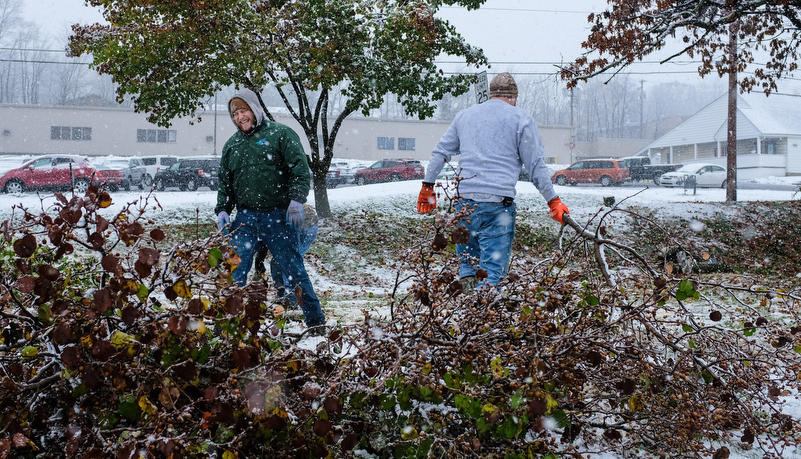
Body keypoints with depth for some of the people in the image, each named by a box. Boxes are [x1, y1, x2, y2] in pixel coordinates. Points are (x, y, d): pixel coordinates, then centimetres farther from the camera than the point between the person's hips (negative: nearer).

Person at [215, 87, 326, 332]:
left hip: (280, 217, -4)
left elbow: (300, 169, -5)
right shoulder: (232, 145, 17)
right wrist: (222, 210, 9)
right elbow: (224, 182, 22)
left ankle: (316, 321, 11)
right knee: (235, 270, -4)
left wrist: (297, 199, -17)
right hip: (245, 219, 4)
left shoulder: (280, 134, 2)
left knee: (294, 269, 1)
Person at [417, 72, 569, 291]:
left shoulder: (465, 115, 18)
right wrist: (553, 201, 7)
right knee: (493, 271, -3)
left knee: (467, 263, 15)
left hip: (465, 201, 4)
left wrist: (428, 187, 27)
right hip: (498, 203, -3)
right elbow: (536, 166, 2)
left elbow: (440, 153, 19)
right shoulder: (521, 119, 5)